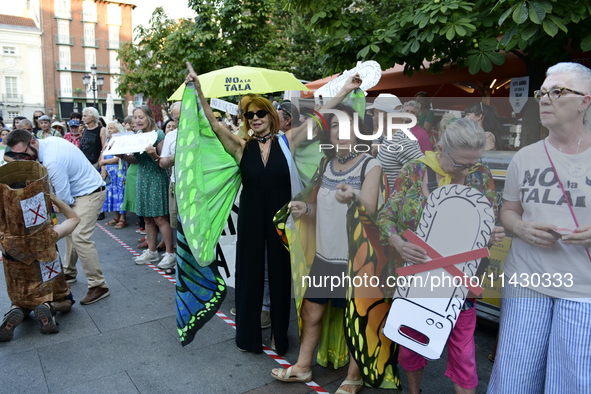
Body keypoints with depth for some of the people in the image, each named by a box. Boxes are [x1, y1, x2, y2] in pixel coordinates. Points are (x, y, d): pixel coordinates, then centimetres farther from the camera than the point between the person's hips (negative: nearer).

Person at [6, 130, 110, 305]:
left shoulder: (52, 161, -29)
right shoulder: (49, 140, -2)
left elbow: (64, 198, -22)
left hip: (89, 193, -10)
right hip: (80, 190, 10)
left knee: (80, 237, -17)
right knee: (70, 232, 17)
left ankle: (98, 285, -12)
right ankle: (69, 273, 31)